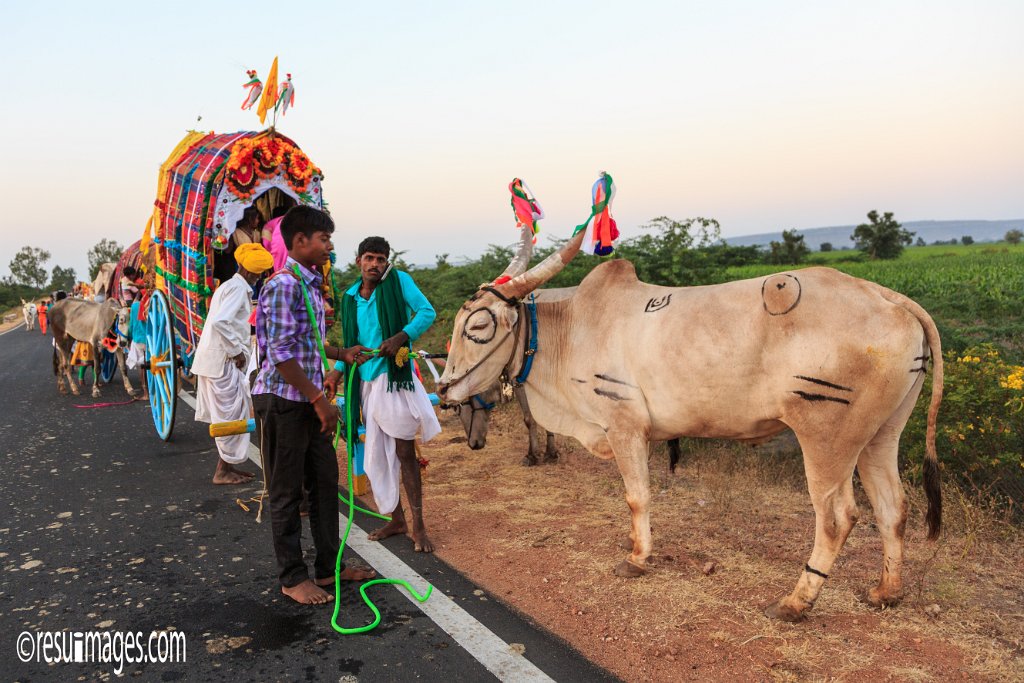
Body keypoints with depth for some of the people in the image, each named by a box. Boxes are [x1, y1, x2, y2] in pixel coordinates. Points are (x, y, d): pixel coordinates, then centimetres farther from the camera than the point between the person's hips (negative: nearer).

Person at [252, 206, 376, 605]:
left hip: (309, 400, 9)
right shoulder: (283, 286, -16)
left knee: (325, 482, 14)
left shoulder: (311, 285, 13)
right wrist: (319, 398, -20)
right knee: (287, 491, 3)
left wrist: (342, 354, 10)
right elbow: (281, 354, -21)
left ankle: (328, 567, 27)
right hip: (283, 400, -9)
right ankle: (293, 577, 17)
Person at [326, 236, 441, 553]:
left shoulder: (398, 281, -4)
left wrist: (401, 336, -26)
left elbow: (426, 312, -12)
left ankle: (418, 527, 8)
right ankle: (396, 519, 27)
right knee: (378, 454, 12)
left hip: (395, 378, -6)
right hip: (367, 382, 6)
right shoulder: (350, 297, 11)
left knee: (405, 452, -2)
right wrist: (337, 371, 4)